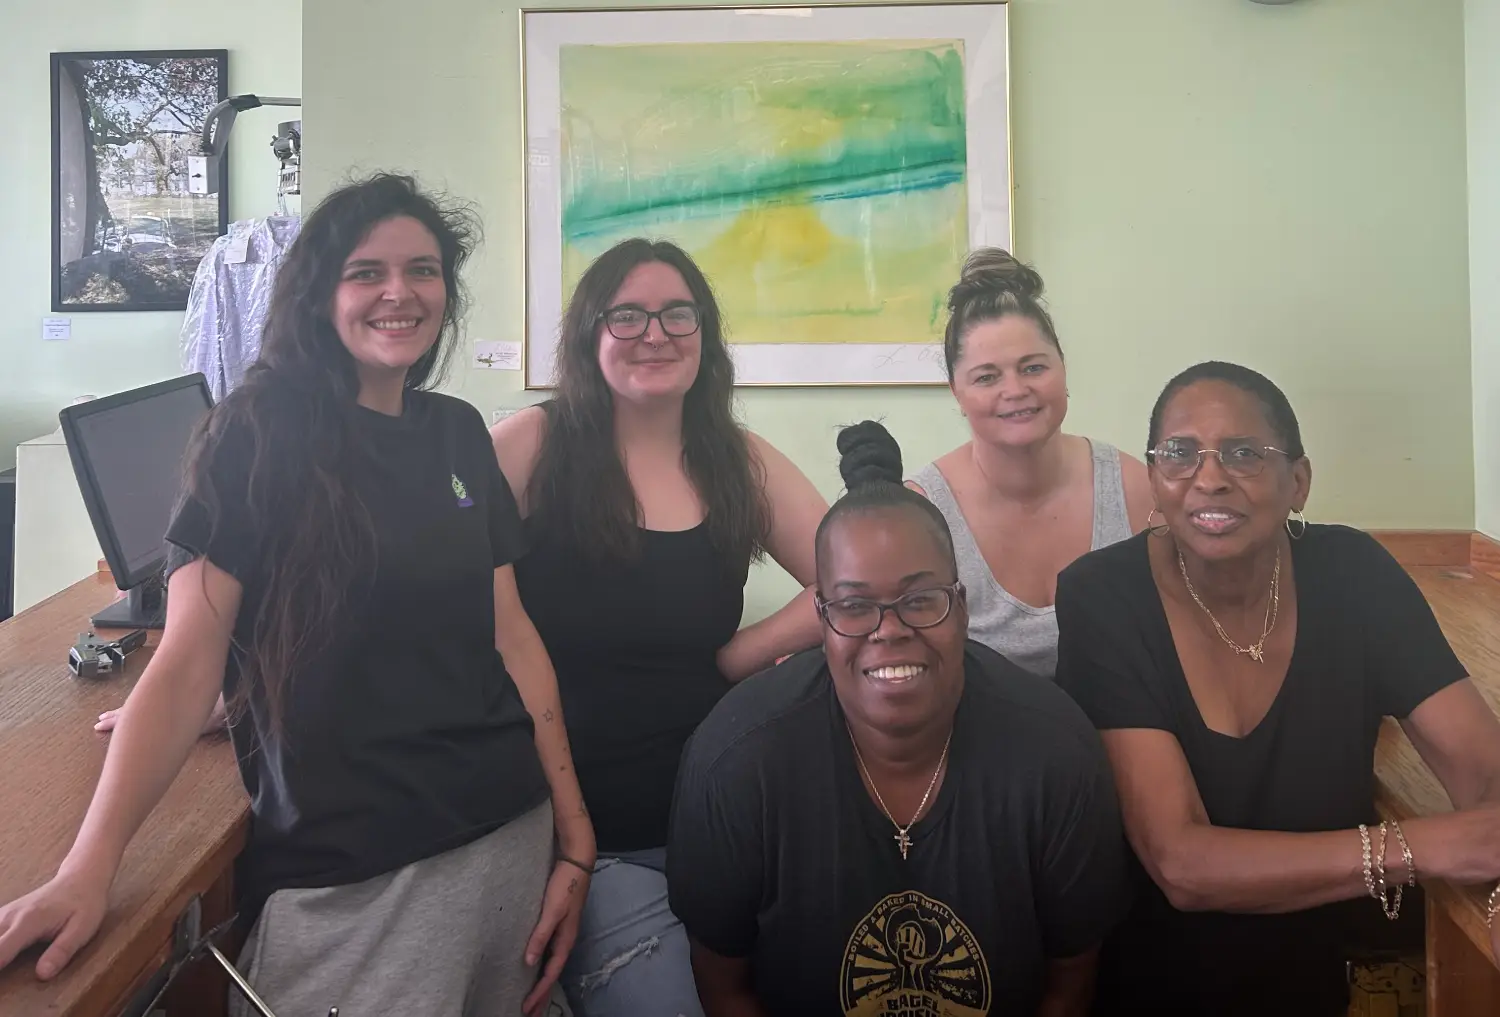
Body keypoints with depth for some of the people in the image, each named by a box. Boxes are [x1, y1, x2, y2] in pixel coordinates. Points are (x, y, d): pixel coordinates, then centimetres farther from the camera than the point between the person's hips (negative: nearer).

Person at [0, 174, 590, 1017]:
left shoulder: (460, 434, 6)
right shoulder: (259, 439, -7)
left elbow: (511, 635, 7)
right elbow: (186, 665, -12)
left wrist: (575, 838, 4)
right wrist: (87, 871, -24)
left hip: (509, 841, 5)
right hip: (344, 881, -5)